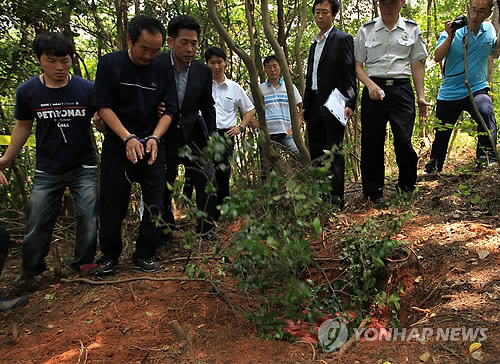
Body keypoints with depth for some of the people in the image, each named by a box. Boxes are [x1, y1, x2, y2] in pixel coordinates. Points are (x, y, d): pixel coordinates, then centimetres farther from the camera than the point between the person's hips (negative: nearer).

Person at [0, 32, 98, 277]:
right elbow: (23, 126, 10)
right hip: (47, 170, 1)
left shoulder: (87, 89, -10)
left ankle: (84, 264, 20)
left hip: (84, 167, -1)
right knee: (37, 222, 5)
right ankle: (30, 271, 26)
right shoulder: (27, 91, -5)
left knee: (88, 218, 0)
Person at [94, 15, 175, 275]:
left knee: (155, 202, 1)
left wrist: (154, 138, -17)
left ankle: (144, 254, 15)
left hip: (152, 146, 2)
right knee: (113, 202, 5)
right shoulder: (109, 64, -4)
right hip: (117, 144, -1)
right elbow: (104, 107, -7)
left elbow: (168, 110, 0)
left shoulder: (162, 71, 1)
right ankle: (109, 255, 21)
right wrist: (128, 138, -19)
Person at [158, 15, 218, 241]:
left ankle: (205, 227, 17)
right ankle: (164, 233, 26)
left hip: (192, 135, 2)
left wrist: (211, 135, 7)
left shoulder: (203, 72, -3)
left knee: (208, 180, -3)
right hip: (163, 135, -2)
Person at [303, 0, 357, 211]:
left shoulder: (342, 39, -2)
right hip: (315, 106, 8)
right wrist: (305, 107, 16)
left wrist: (350, 104, -18)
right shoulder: (315, 45, 21)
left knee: (334, 153, -5)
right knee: (315, 153, 9)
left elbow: (349, 73, -10)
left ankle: (336, 198, 0)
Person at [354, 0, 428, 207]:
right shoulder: (366, 30, 8)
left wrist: (421, 96, 6)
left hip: (401, 89, 0)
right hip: (374, 88, 0)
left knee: (403, 140, -9)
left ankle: (407, 185, 17)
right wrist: (370, 85, -11)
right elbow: (358, 66, 6)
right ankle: (374, 192, 13)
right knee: (372, 141, -1)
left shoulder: (412, 29, 11)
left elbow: (417, 65, 12)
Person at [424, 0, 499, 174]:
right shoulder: (454, 30, -4)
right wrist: (450, 36, -25)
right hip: (449, 93, -1)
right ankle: (431, 170, 30)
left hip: (477, 88, 1)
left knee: (486, 112, -34)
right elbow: (437, 57, -13)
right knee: (441, 134, 11)